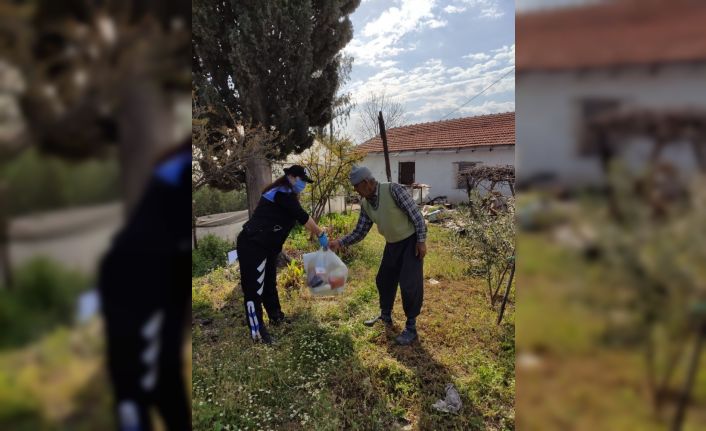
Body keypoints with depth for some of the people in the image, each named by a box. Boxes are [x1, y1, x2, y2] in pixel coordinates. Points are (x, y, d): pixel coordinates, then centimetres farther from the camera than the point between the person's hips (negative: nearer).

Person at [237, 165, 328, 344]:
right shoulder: (283, 192, -17)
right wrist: (321, 235, -11)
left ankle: (276, 317, 36)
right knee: (254, 289, -2)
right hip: (252, 246, -11)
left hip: (266, 247, 11)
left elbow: (297, 217, 18)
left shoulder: (285, 194, 16)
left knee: (269, 284, 21)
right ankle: (257, 332, 7)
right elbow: (303, 217, -19)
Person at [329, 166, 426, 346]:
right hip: (392, 244, 7)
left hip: (411, 241, -7)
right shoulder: (365, 204, -4)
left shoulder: (393, 190, -25)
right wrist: (340, 242, -12)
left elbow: (415, 214, -21)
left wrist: (421, 241, -20)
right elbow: (360, 232, -1)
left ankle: (411, 327, 10)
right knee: (384, 280, 14)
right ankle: (385, 316, 35)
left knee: (409, 284, -6)